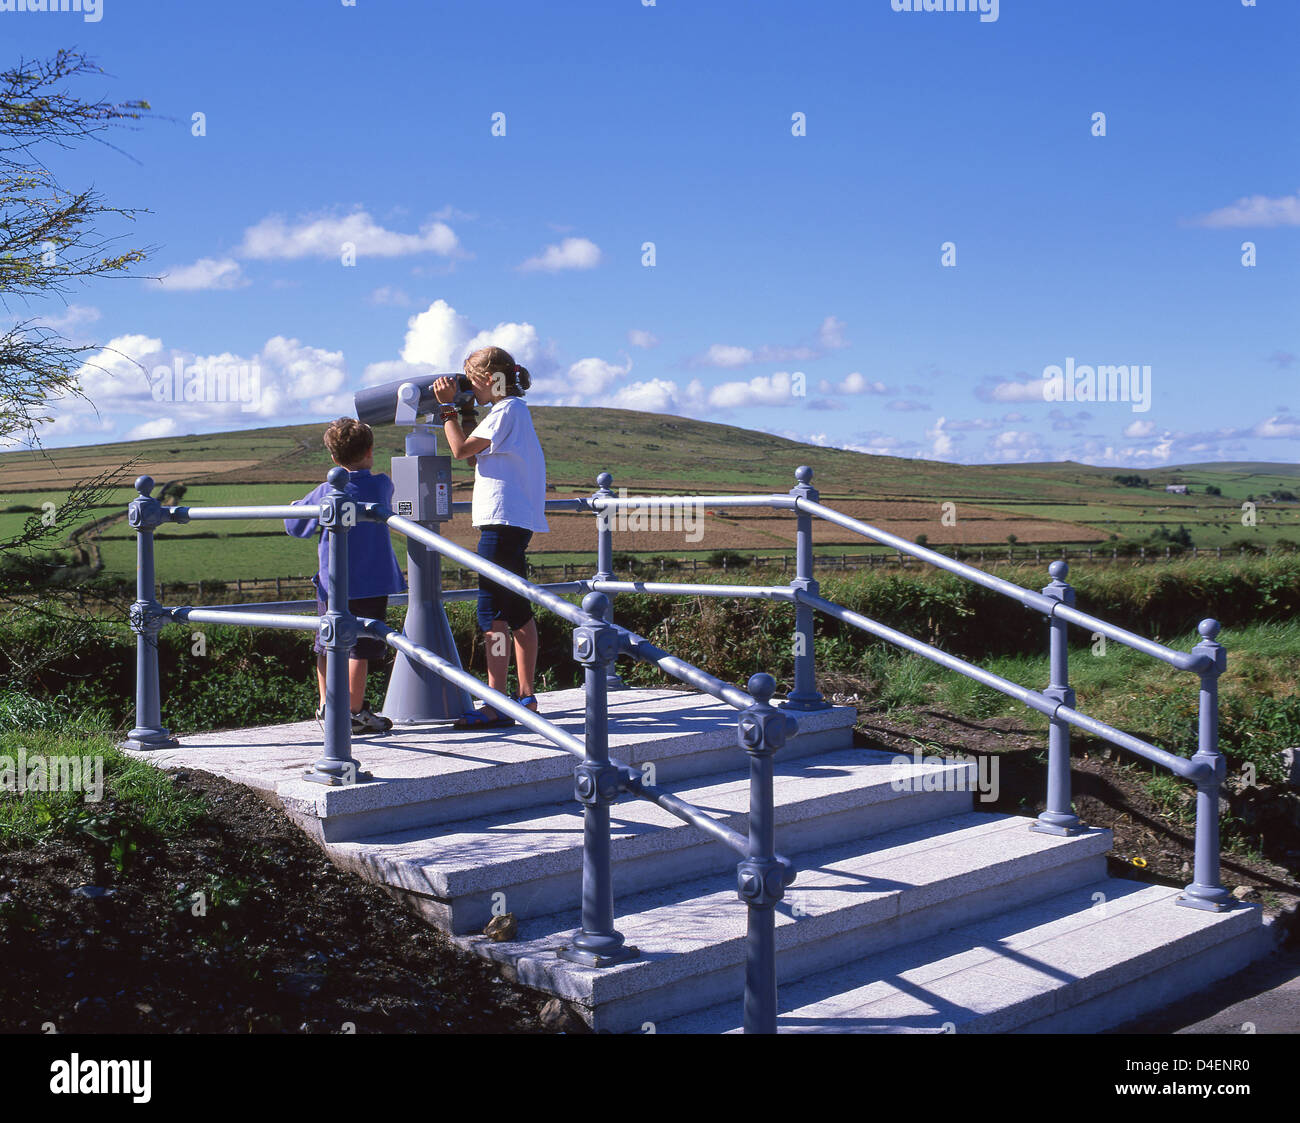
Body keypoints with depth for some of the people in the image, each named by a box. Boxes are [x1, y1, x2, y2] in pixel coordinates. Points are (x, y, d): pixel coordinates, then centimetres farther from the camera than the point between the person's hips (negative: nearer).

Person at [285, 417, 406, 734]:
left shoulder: (326, 493, -2)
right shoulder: (382, 485, -2)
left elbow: (296, 526, 10)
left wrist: (297, 505, 31)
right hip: (373, 584, -1)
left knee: (327, 646, 14)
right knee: (360, 647, -1)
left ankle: (327, 707, 23)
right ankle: (354, 712, 0)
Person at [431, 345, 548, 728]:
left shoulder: (507, 410, -9)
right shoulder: (515, 410, 21)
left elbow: (461, 450, -11)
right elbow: (474, 454, 22)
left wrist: (448, 406, -2)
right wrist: (457, 410, 18)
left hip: (503, 521, -11)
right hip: (517, 522, 11)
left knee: (493, 613, -12)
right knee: (518, 611, 13)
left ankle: (496, 707, -14)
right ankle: (526, 697, 18)